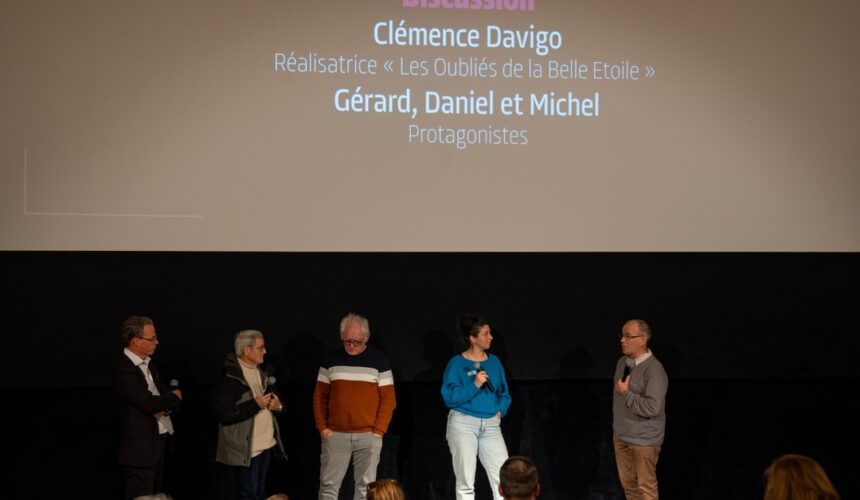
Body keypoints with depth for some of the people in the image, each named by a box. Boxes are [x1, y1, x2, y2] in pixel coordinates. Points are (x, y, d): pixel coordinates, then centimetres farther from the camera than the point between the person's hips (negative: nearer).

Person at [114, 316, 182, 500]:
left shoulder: (148, 364, 11)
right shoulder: (124, 371, -18)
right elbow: (149, 404, -26)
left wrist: (163, 406, -12)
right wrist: (174, 397, -7)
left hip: (158, 443, 9)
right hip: (139, 449, -9)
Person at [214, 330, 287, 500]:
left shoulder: (264, 372, 12)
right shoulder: (230, 376, -13)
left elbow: (277, 398, 21)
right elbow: (224, 415, -20)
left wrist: (278, 405, -3)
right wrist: (255, 405, -20)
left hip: (267, 444, 7)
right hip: (247, 447, -7)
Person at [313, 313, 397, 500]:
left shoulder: (379, 361, 1)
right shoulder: (331, 360, 6)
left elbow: (388, 399, 0)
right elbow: (320, 396, 9)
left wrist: (379, 430, -7)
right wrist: (322, 427, 0)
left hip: (368, 436, -1)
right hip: (335, 435, 1)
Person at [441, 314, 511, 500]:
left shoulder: (494, 362, 9)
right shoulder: (457, 363, -5)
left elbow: (504, 392, 17)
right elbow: (449, 397, -12)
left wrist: (501, 410, -1)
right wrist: (474, 385, -20)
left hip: (490, 425, 4)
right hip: (463, 424, -4)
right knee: (466, 482, 1)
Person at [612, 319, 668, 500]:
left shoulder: (654, 370, -23)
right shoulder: (622, 362, 4)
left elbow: (652, 407, -30)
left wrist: (626, 393, -21)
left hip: (644, 439, -8)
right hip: (621, 435, 8)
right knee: (627, 482, 18)